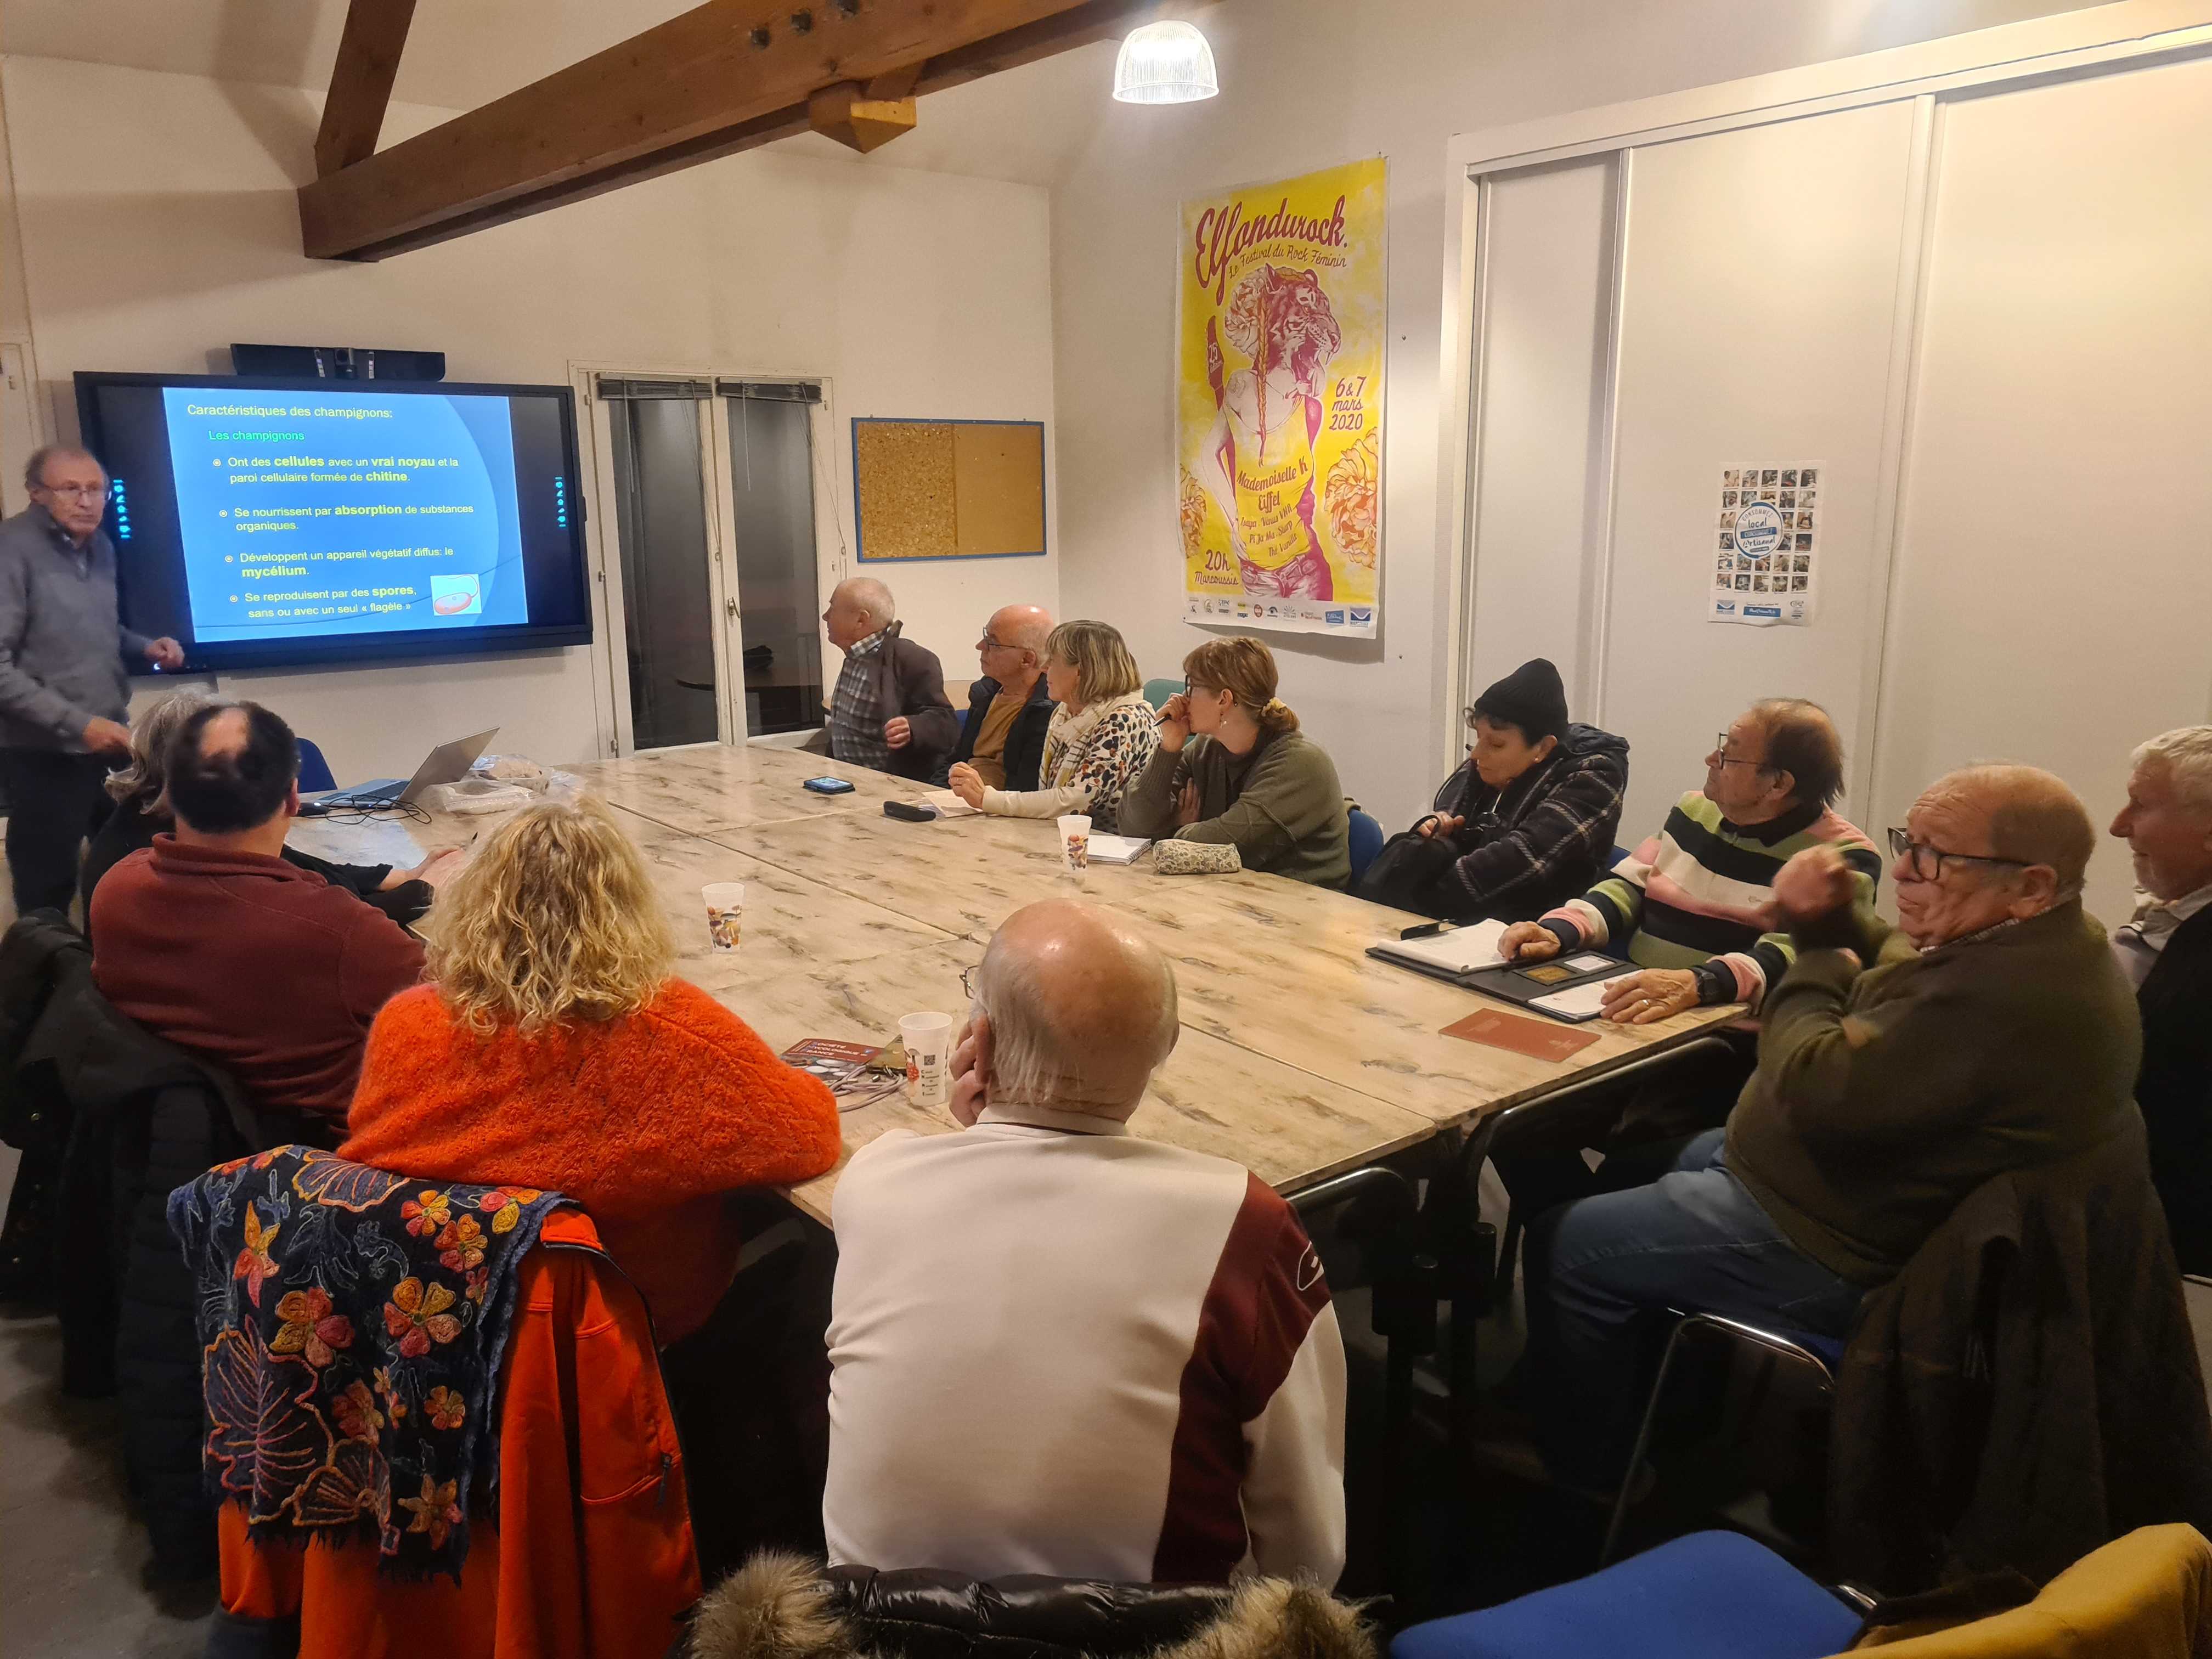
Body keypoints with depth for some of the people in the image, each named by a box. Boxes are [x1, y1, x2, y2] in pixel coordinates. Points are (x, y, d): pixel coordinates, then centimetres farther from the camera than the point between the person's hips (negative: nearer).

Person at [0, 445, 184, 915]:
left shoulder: (100, 547, 8)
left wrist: (145, 647, 3)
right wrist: (76, 723, -26)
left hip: (111, 740, 7)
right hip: (44, 754, -7)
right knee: (48, 895, 7)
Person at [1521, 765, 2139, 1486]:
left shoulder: (2008, 992, -34)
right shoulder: (2033, 943, 1)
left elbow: (1821, 1093, -32)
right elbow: (1891, 983, 13)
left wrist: (1818, 963, -14)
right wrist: (1833, 923, -8)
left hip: (1842, 1252, -11)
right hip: (1873, 1190, 11)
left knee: (1569, 1244, -3)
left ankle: (1584, 1472, 19)